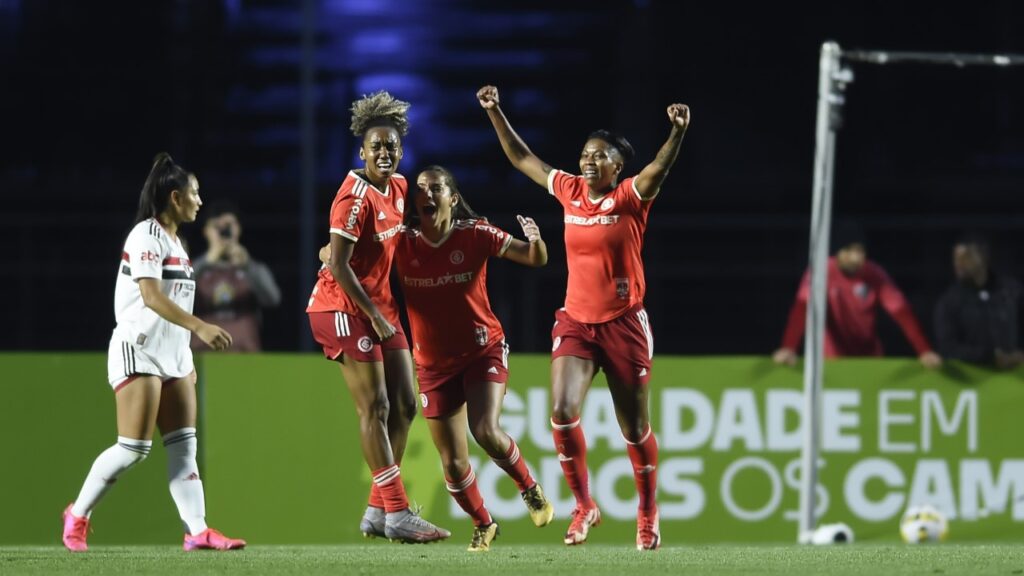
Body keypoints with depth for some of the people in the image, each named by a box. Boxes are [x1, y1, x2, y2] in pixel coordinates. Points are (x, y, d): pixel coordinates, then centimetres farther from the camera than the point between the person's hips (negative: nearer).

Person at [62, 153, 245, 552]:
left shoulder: (174, 240, 17)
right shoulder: (146, 236, -11)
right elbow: (151, 296, -22)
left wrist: (187, 360, 20)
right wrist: (201, 327, -30)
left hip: (172, 356, 9)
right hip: (138, 351, -9)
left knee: (184, 445, -1)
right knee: (134, 448, -9)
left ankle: (197, 531, -8)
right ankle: (77, 515, 6)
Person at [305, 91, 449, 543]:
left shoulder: (397, 187, 6)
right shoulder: (356, 197, -18)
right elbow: (338, 266, -21)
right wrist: (375, 316, -18)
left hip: (380, 307, 9)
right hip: (345, 307, -9)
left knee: (404, 406, 8)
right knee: (375, 408, -10)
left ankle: (377, 513, 14)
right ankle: (397, 514, -10)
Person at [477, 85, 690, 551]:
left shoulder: (629, 197, -9)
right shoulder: (571, 192, 4)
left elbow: (659, 168, -28)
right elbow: (521, 158, 14)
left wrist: (677, 132, -46)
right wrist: (494, 112, 11)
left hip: (623, 324, -3)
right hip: (575, 320, 3)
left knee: (634, 428, 5)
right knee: (562, 411, -16)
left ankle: (647, 514, 24)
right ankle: (584, 506, 1)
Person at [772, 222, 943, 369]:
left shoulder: (876, 275, -12)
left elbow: (902, 312, -18)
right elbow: (802, 308, -29)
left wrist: (924, 351, -29)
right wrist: (788, 348, -44)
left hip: (869, 359, 2)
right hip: (831, 358, -2)